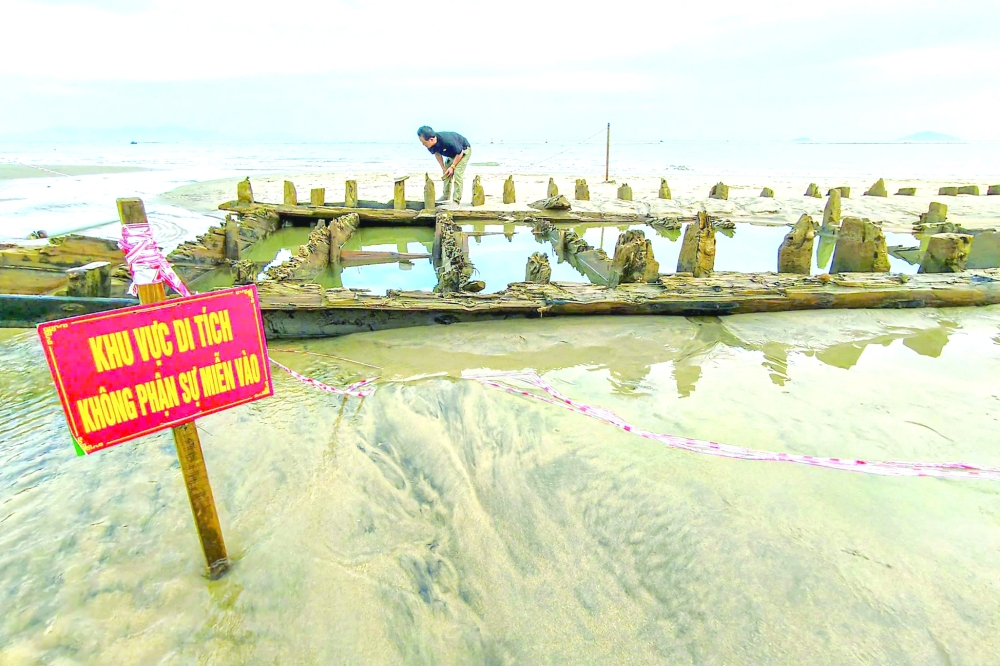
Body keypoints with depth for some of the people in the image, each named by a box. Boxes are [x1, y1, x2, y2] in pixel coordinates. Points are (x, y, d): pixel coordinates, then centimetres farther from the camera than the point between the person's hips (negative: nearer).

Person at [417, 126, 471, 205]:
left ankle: (456, 200, -14)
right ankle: (446, 196, 22)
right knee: (446, 174, 8)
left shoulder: (447, 141, -42)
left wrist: (452, 167, -22)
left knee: (457, 174, -18)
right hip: (452, 153, 7)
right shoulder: (431, 145, -21)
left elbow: (460, 153, -28)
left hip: (463, 151, -7)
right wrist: (443, 168, -3)